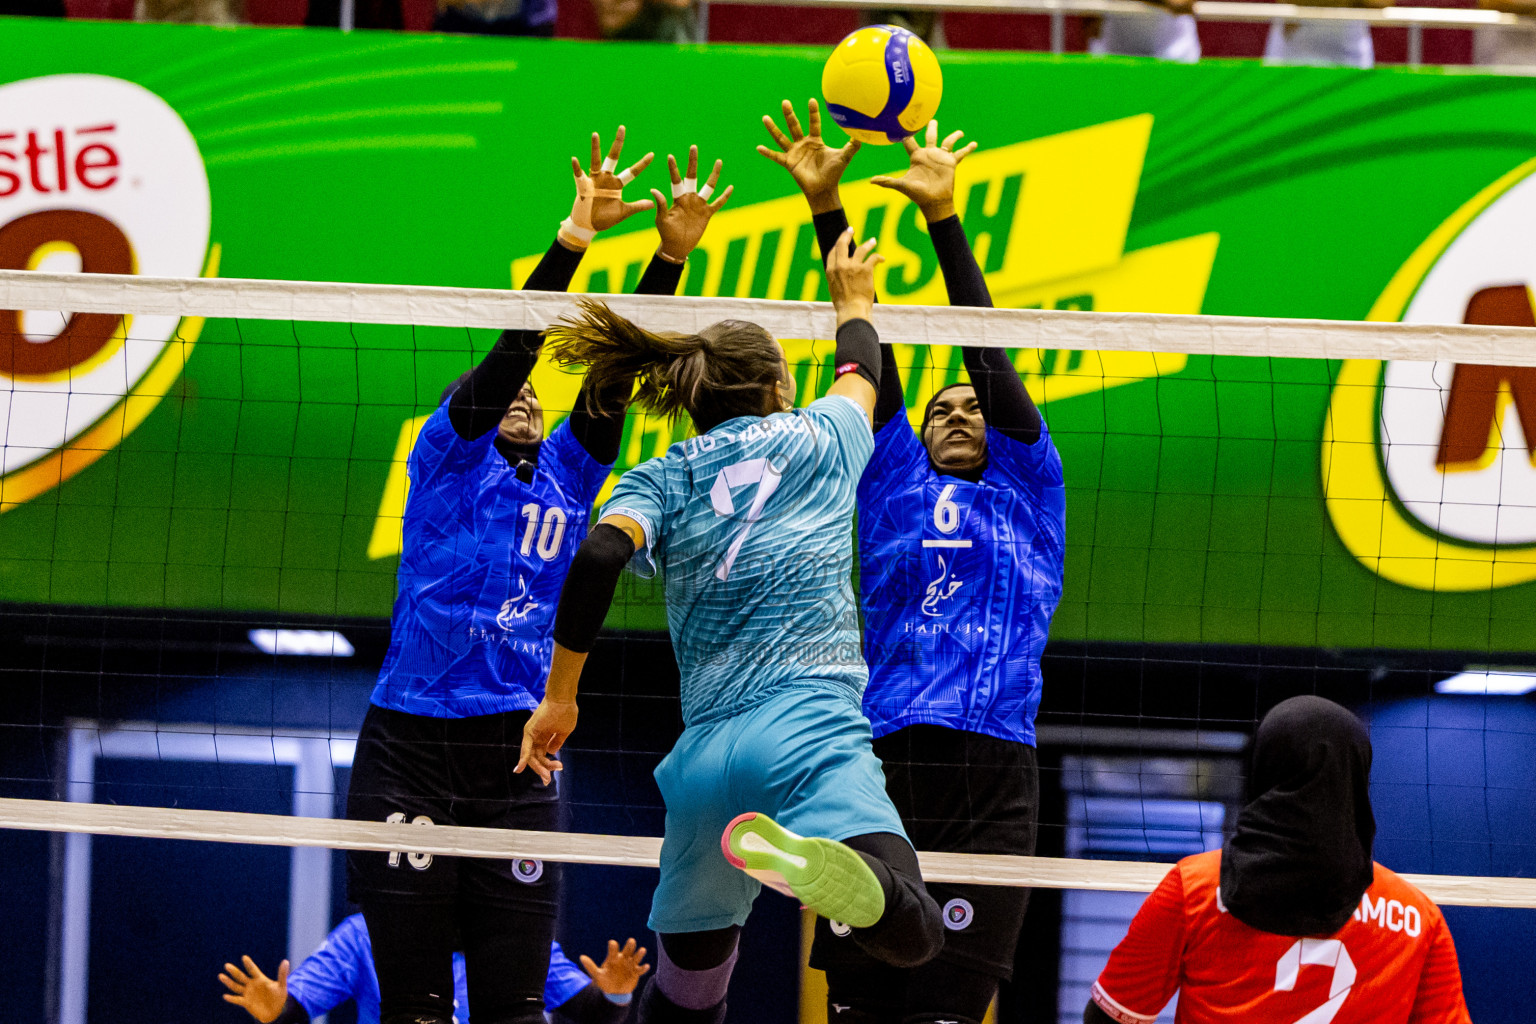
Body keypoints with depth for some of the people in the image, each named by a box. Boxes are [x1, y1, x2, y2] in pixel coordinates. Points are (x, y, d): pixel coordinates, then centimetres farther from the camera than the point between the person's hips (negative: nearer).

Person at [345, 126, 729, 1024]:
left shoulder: (566, 473, 17)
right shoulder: (447, 456, 5)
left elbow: (617, 375, 6)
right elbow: (510, 349, -7)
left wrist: (673, 255, -6)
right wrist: (576, 235, -18)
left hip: (516, 760, 4)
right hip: (413, 749, -4)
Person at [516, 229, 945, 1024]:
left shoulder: (661, 478, 15)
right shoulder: (817, 439, 16)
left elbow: (599, 556, -6)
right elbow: (860, 373, 40)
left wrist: (558, 696, 1)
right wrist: (851, 301, 60)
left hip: (702, 755, 3)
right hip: (810, 723, -3)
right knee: (912, 932, -25)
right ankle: (829, 867, -58)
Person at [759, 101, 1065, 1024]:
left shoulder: (1028, 493, 17)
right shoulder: (894, 490, 20)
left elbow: (989, 357, 9)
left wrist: (945, 218, 4)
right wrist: (827, 211, 7)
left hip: (993, 783, -1)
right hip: (880, 769, 1)